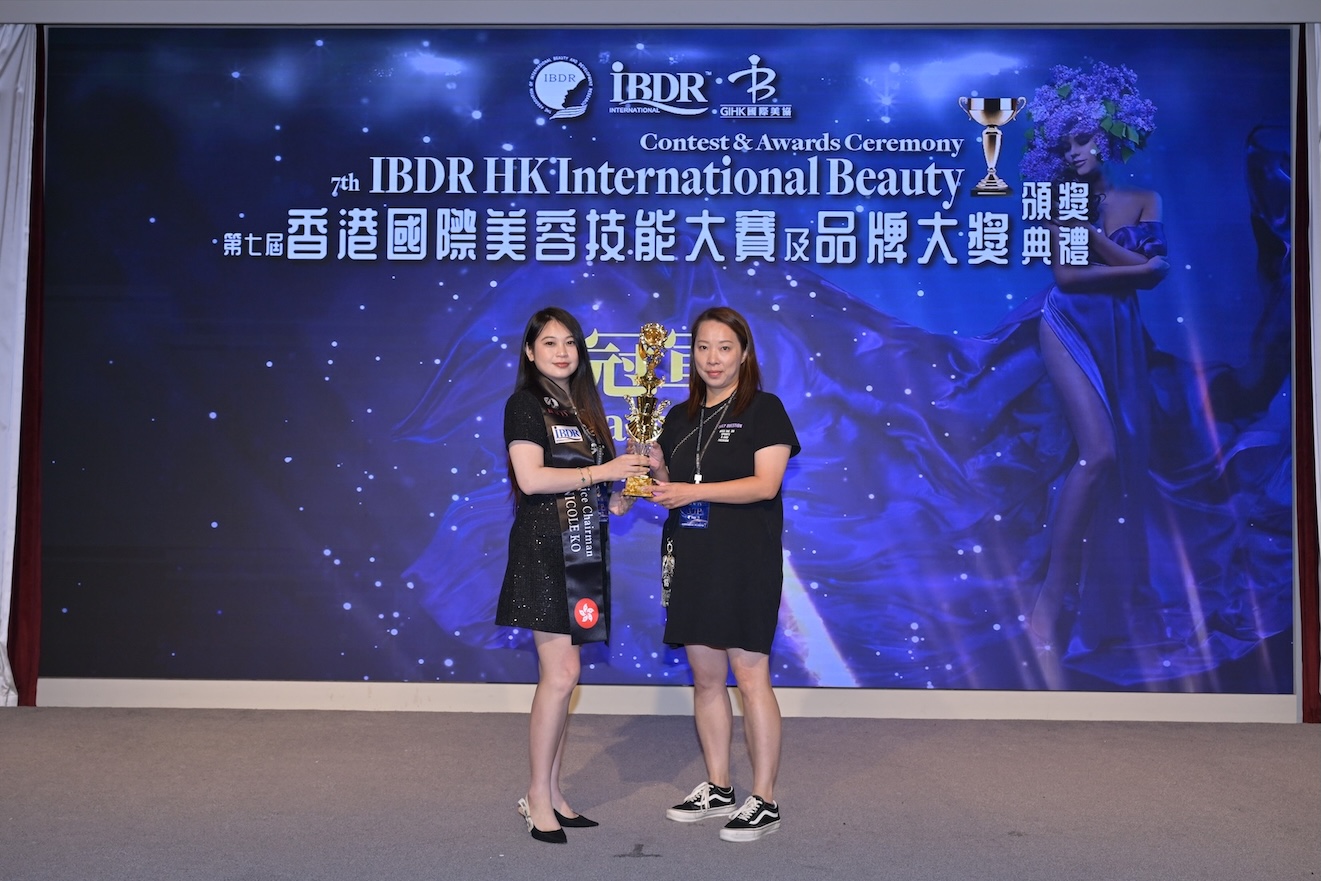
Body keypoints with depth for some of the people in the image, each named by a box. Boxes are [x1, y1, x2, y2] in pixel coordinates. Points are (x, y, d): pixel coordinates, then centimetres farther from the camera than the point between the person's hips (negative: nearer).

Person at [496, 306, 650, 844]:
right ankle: (538, 796, 6)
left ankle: (551, 793, 18)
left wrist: (618, 495, 2)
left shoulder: (583, 405, 17)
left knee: (559, 675, 10)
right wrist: (602, 471, -17)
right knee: (561, 673, -9)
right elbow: (530, 478, -18)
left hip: (585, 549, 7)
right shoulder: (526, 404, -5)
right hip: (545, 548, -7)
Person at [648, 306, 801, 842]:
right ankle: (717, 788, 24)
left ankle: (764, 801, 7)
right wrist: (648, 461, -2)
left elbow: (765, 483, -13)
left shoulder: (764, 409, -3)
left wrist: (692, 491, -21)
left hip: (744, 561, -6)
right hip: (689, 558, 6)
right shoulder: (680, 418, 15)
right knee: (705, 678, 11)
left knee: (750, 676, -4)